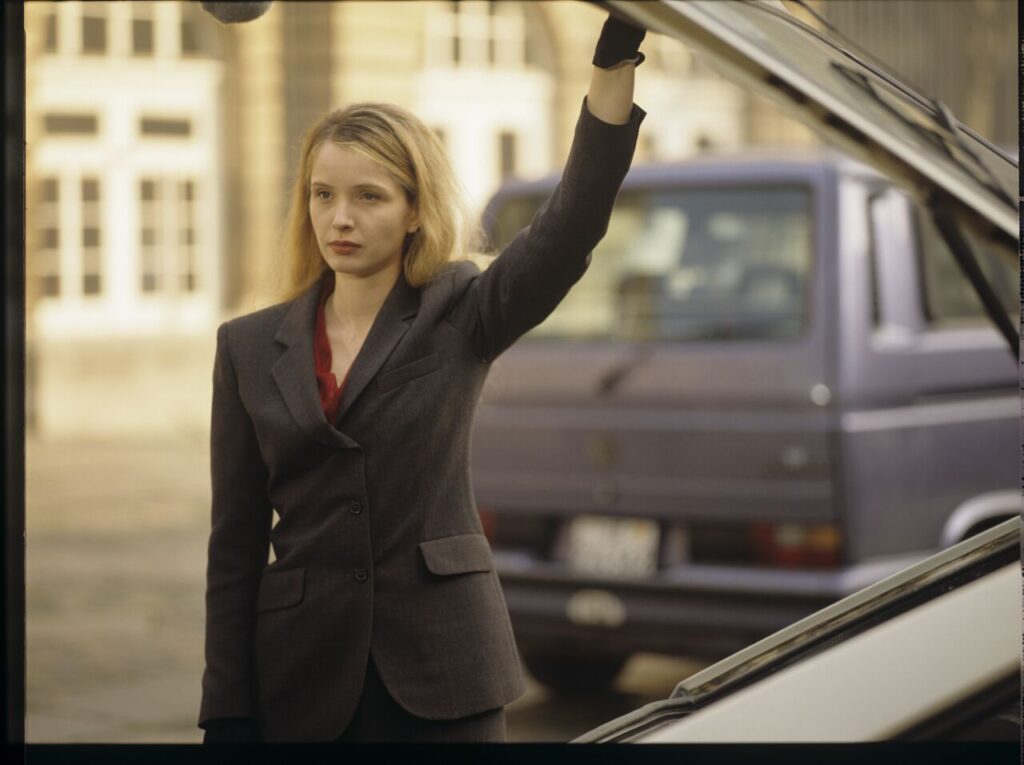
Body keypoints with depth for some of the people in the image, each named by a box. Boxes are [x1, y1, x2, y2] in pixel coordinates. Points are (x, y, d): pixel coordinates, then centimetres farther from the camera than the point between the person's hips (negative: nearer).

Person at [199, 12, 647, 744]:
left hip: (443, 674, -1)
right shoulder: (250, 347, 7)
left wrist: (615, 62, -26)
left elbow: (570, 225, -14)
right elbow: (236, 545, 5)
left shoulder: (460, 317, 2)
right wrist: (226, 713, 0)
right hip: (305, 679, 2)